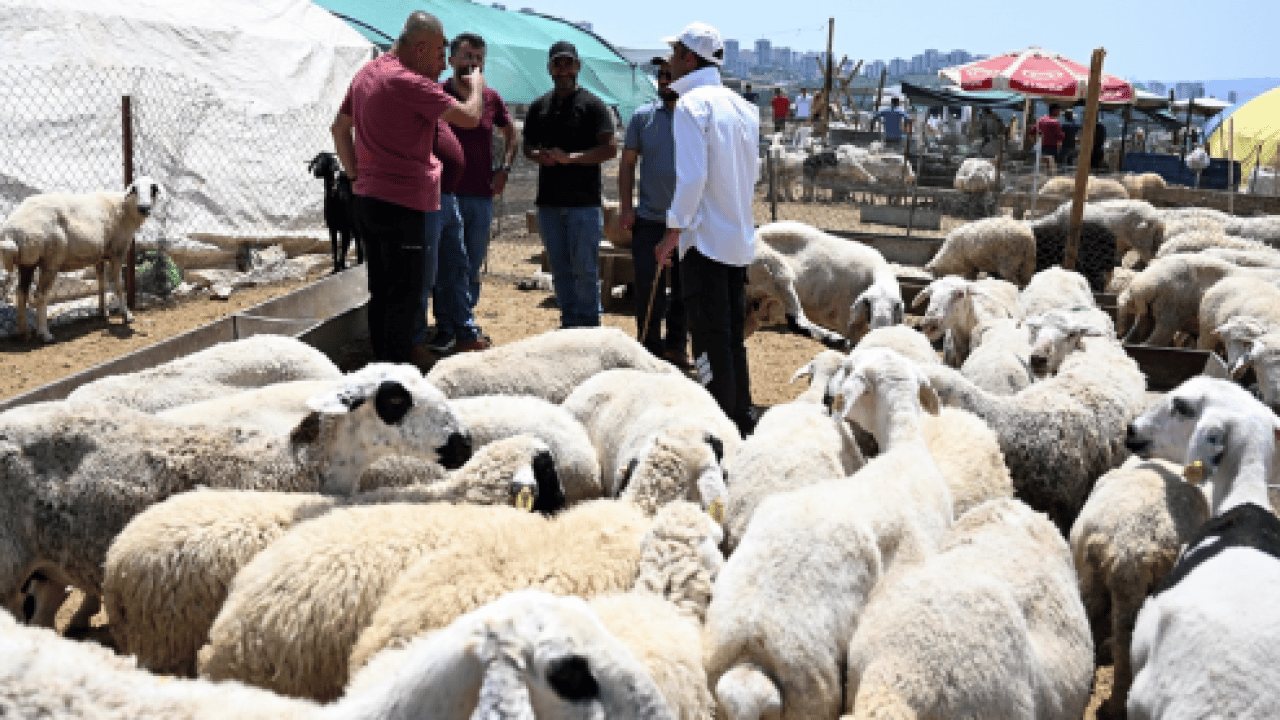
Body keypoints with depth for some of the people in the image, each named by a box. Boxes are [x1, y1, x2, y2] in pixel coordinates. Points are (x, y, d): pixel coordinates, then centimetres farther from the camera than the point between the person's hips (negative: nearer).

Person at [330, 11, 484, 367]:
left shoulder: (367, 72, 12)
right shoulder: (409, 82, -17)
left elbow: (339, 128, 20)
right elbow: (469, 117, -15)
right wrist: (476, 86, 5)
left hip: (367, 200, 9)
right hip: (403, 204, -9)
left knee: (381, 293, 15)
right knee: (404, 298, -4)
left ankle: (381, 364, 22)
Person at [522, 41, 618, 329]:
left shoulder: (592, 105, -2)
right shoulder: (539, 107, 14)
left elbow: (610, 149, -10)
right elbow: (528, 146, 20)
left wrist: (569, 157, -18)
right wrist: (538, 155, -4)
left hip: (584, 201, -5)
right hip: (549, 202, 5)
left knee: (585, 271, -3)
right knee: (560, 270, 10)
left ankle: (589, 330, 5)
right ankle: (569, 326, 19)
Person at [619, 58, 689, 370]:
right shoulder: (643, 116, 3)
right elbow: (627, 163, 8)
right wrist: (625, 207, -1)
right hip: (649, 220, 0)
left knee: (684, 292, 11)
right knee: (648, 292, 1)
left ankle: (676, 347, 25)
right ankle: (650, 351, 12)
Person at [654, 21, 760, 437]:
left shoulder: (692, 104, -11)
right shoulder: (741, 106, 12)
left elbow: (691, 175, -18)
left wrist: (674, 231, -13)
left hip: (705, 236, -8)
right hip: (740, 238, 8)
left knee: (710, 340, -3)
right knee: (732, 336, 15)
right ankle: (742, 419, 21)